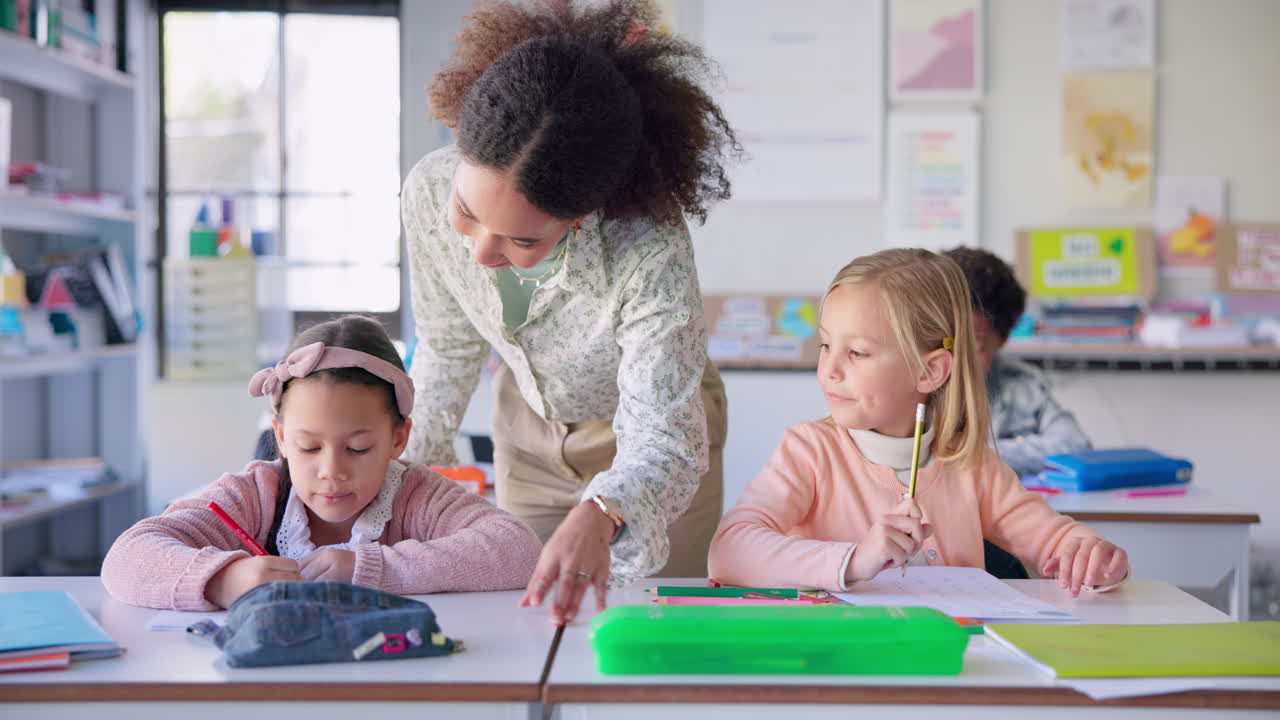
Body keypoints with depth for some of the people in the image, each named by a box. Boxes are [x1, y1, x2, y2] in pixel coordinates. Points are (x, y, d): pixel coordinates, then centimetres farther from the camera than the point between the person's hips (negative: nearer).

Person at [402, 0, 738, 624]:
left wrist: (597, 519, -64)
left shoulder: (650, 253, -41)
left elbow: (662, 443, -44)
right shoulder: (428, 192, -28)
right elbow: (448, 348, -8)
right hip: (529, 430, 3)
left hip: (649, 426, -3)